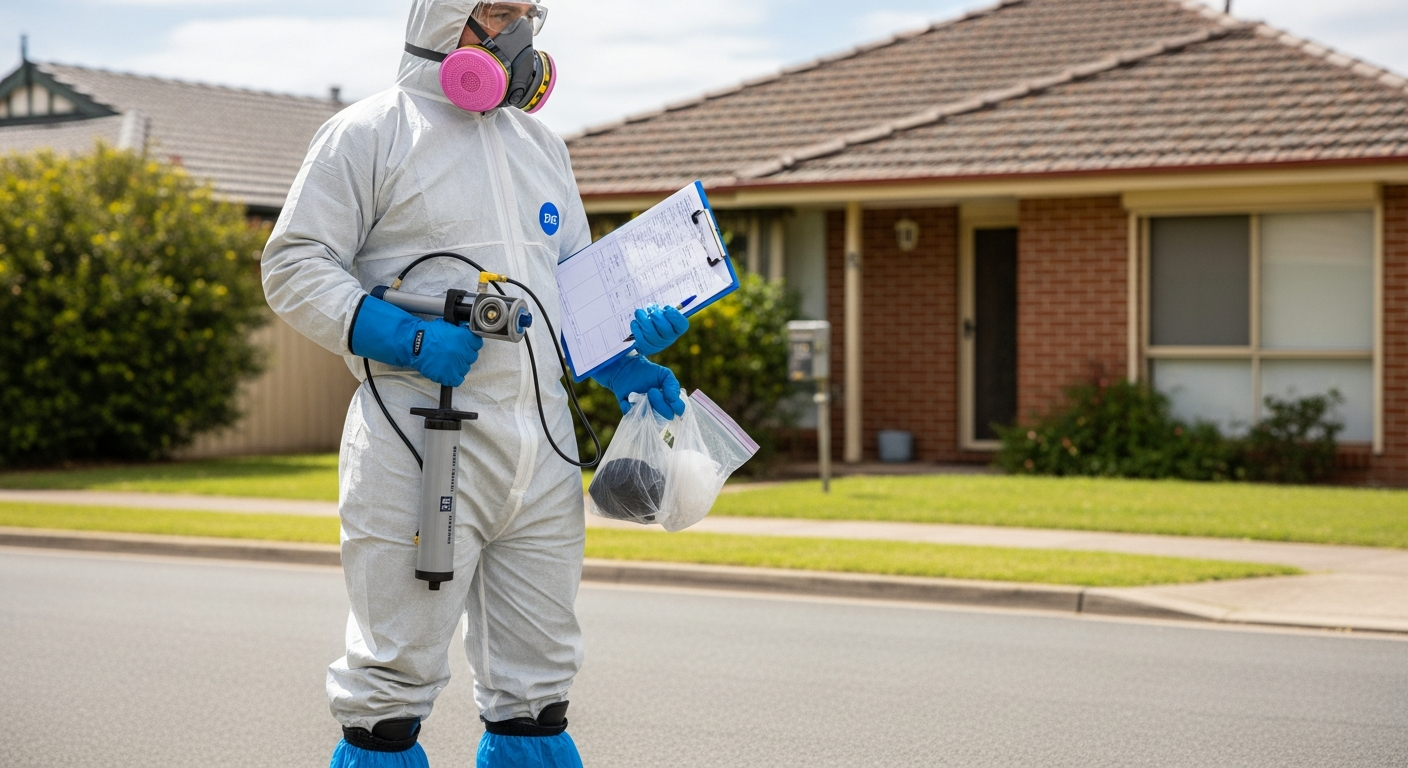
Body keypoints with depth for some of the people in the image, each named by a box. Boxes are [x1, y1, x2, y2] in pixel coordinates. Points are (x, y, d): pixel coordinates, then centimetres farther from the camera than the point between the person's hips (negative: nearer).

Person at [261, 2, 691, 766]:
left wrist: (619, 360, 7)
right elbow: (294, 266, -6)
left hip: (542, 444, 6)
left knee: (536, 687, 11)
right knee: (394, 680, -3)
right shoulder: (369, 134, -1)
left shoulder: (539, 143, 20)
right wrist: (407, 339, -18)